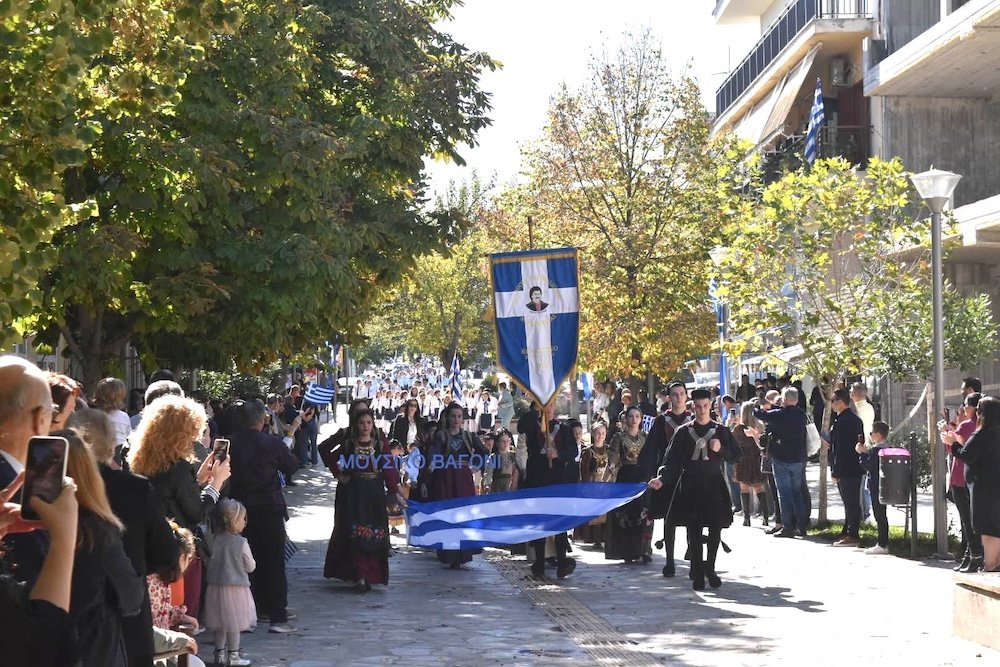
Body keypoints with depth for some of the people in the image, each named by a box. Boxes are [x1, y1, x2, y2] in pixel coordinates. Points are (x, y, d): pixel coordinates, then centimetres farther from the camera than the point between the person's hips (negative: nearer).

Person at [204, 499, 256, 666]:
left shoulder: (214, 540, -4)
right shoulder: (241, 543, -15)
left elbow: (209, 563, 6)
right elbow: (251, 567, -5)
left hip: (216, 587, 5)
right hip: (236, 587, -5)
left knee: (220, 623, 15)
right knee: (234, 624, 6)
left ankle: (220, 653, 23)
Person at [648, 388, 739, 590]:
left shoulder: (721, 431, 9)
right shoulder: (684, 432, 5)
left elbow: (735, 456, 10)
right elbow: (672, 460, -1)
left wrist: (721, 449, -10)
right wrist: (662, 478, -16)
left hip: (715, 485, 1)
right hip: (691, 486, -1)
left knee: (715, 529, 1)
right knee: (694, 531, -4)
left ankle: (710, 568, 20)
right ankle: (698, 573, 2)